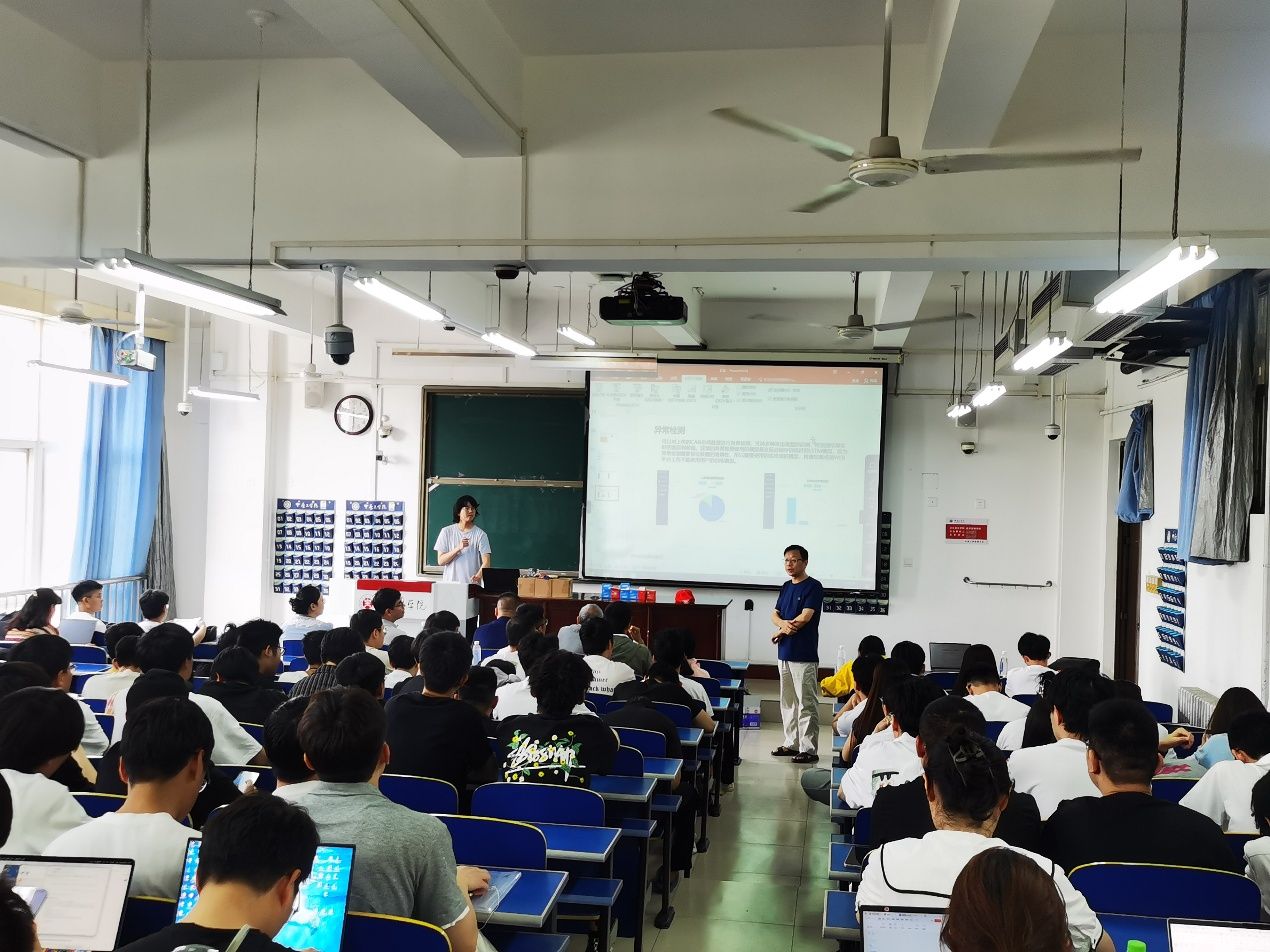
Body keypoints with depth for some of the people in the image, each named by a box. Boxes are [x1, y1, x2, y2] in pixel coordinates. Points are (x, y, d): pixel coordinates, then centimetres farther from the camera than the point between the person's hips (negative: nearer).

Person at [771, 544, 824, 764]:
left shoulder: (813, 587, -9)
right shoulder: (786, 587, 15)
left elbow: (805, 617, -16)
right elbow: (775, 614, 12)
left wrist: (780, 632, -6)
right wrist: (783, 624, -12)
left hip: (804, 655, -8)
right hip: (784, 653, 8)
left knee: (806, 703, -5)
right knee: (788, 701, 14)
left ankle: (808, 749, -3)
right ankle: (791, 743, 23)